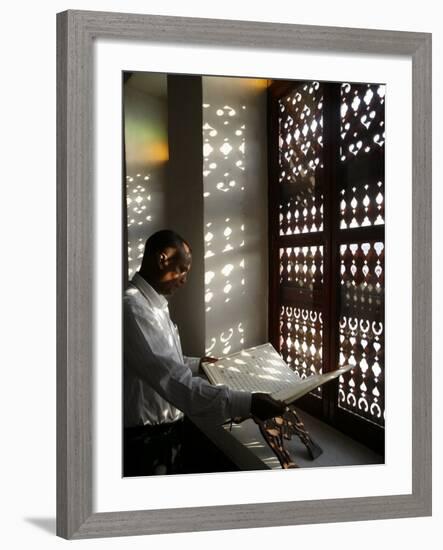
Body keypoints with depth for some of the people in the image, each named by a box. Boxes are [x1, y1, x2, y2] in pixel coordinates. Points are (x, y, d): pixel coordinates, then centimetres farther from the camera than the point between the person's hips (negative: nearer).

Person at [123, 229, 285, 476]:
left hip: (166, 430, 10)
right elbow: (173, 382, -35)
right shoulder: (134, 308, -26)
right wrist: (246, 404, -36)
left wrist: (196, 364, 20)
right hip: (146, 438, -10)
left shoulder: (153, 304, 9)